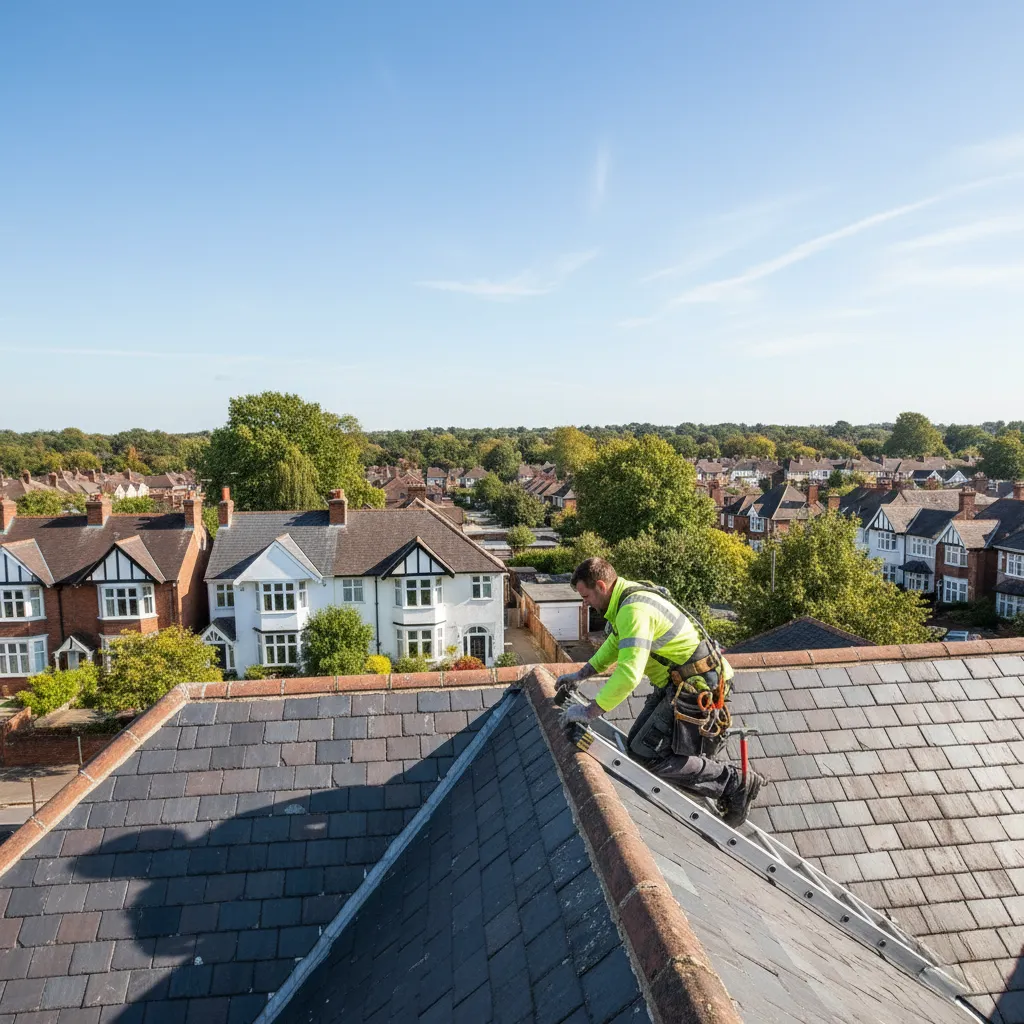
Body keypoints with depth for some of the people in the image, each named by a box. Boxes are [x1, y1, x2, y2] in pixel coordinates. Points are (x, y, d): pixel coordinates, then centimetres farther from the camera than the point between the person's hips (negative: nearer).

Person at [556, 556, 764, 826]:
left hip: (693, 687, -10)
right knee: (637, 744, 9)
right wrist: (581, 675, 20)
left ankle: (735, 782, -1)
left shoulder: (634, 610, -24)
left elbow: (629, 674, -33)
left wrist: (590, 711, -26)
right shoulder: (630, 595, 8)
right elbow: (616, 643, 25)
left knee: (648, 755, -12)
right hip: (677, 682, 10)